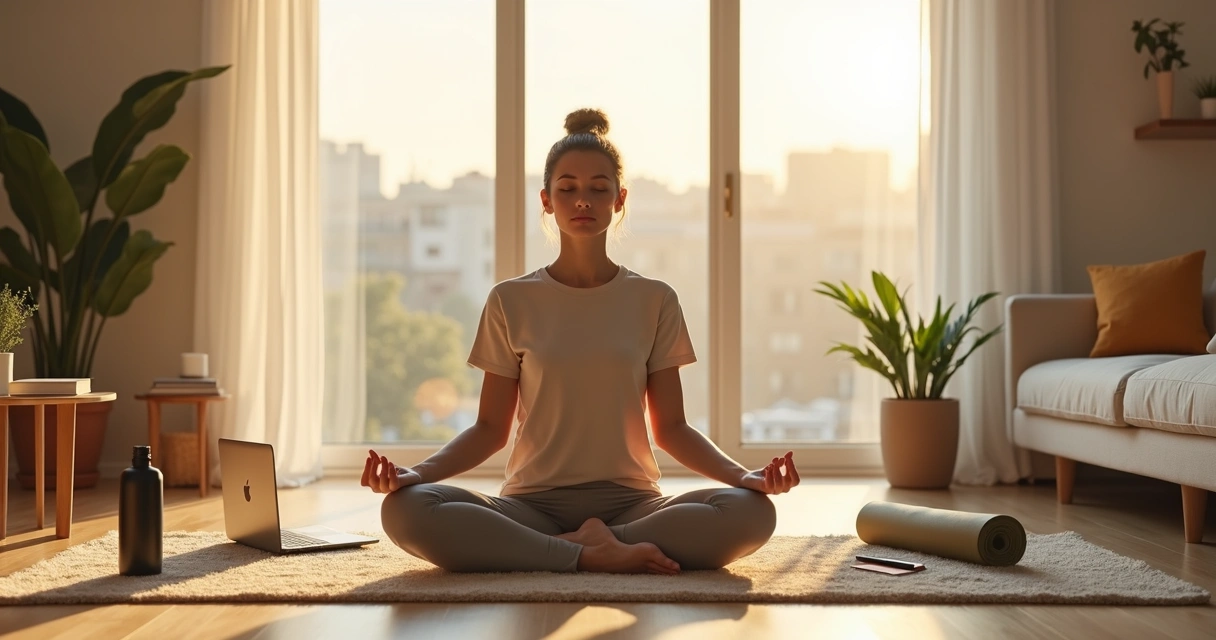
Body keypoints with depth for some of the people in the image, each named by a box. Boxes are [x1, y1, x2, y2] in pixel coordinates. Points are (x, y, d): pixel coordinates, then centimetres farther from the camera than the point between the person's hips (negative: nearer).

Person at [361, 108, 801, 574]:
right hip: (532, 503, 0)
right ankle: (593, 555, -27)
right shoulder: (511, 301, 7)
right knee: (405, 510, -30)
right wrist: (415, 472, -13)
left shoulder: (654, 301, 8)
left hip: (630, 501, 1)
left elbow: (671, 428, 7)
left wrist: (744, 474, -12)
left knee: (752, 512, -29)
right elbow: (490, 428, 6)